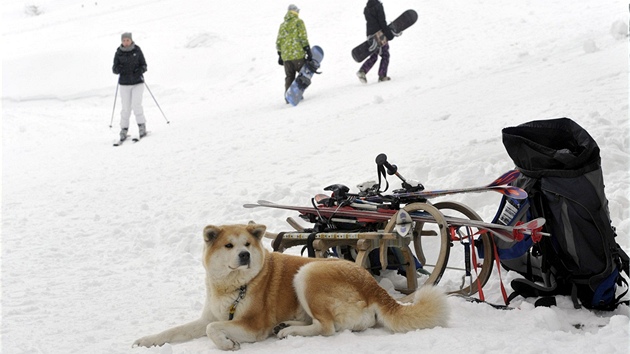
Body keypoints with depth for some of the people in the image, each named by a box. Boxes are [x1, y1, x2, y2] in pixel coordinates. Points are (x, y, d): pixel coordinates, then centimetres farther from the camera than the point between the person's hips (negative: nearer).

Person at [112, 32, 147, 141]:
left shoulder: (137, 50, 0)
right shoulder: (118, 53, 1)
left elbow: (144, 65, 5)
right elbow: (114, 69, 3)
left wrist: (140, 70, -16)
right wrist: (118, 69, -19)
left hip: (138, 83, -1)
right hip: (124, 83, 1)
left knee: (136, 105, -12)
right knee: (126, 108, 0)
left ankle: (142, 126, 2)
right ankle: (124, 129, 10)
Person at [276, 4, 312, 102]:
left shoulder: (282, 25, 15)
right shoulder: (298, 22, -2)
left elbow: (278, 42, 15)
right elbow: (303, 38, -11)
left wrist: (280, 55, 21)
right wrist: (308, 50, -8)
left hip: (285, 56, 5)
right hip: (298, 54, -5)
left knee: (289, 77, 11)